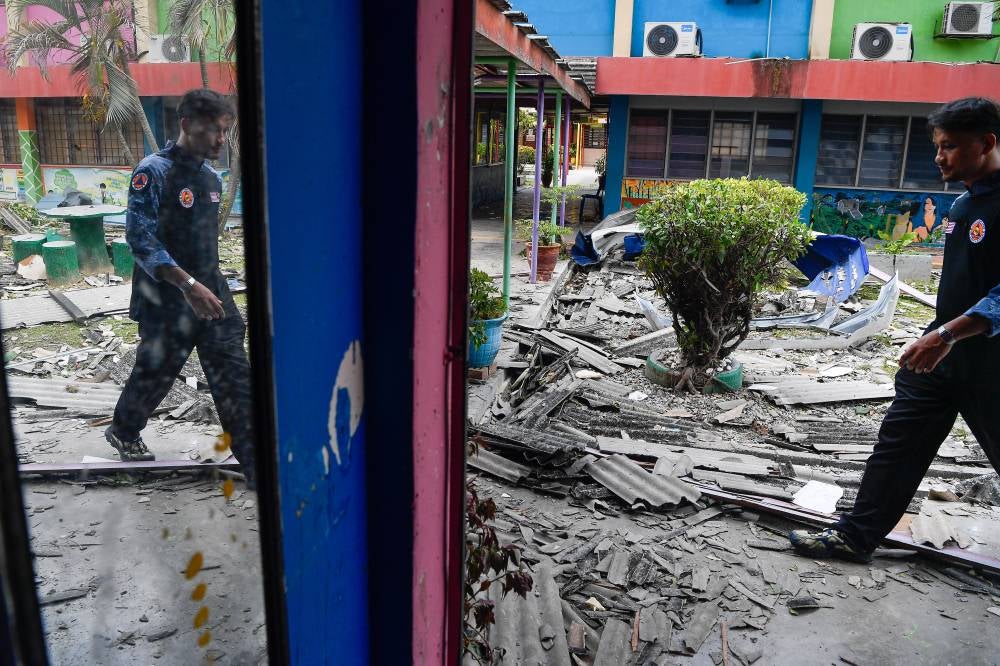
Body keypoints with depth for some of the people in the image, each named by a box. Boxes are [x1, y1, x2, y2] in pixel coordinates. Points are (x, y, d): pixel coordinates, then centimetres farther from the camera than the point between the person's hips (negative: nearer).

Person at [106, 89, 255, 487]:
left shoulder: (213, 178, 9)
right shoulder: (154, 171, -13)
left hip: (211, 292, 6)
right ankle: (123, 431, 43)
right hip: (168, 299, -6)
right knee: (154, 373, 13)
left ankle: (257, 466, 4)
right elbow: (140, 238, -21)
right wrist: (187, 284, -29)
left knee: (235, 378, 0)